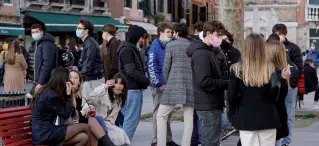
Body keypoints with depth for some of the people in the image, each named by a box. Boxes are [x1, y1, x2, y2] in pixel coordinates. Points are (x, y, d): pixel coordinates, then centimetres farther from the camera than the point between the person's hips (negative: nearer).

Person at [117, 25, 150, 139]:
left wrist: (144, 81, 6)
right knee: (131, 120, -9)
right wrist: (146, 81, -12)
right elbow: (131, 71, -17)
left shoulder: (131, 48, 19)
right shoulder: (127, 49, -11)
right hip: (132, 90, -10)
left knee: (131, 119, 13)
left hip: (135, 88, 10)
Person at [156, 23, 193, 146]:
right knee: (188, 118, 6)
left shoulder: (171, 45, 0)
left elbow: (166, 67, 1)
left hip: (174, 85, -4)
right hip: (190, 86, 4)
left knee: (161, 116, 3)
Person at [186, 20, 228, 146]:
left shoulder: (210, 51, 17)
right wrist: (227, 83, -16)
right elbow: (204, 82, -24)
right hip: (209, 105, -10)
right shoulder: (201, 53, -16)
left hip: (212, 104, 10)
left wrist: (225, 81, -1)